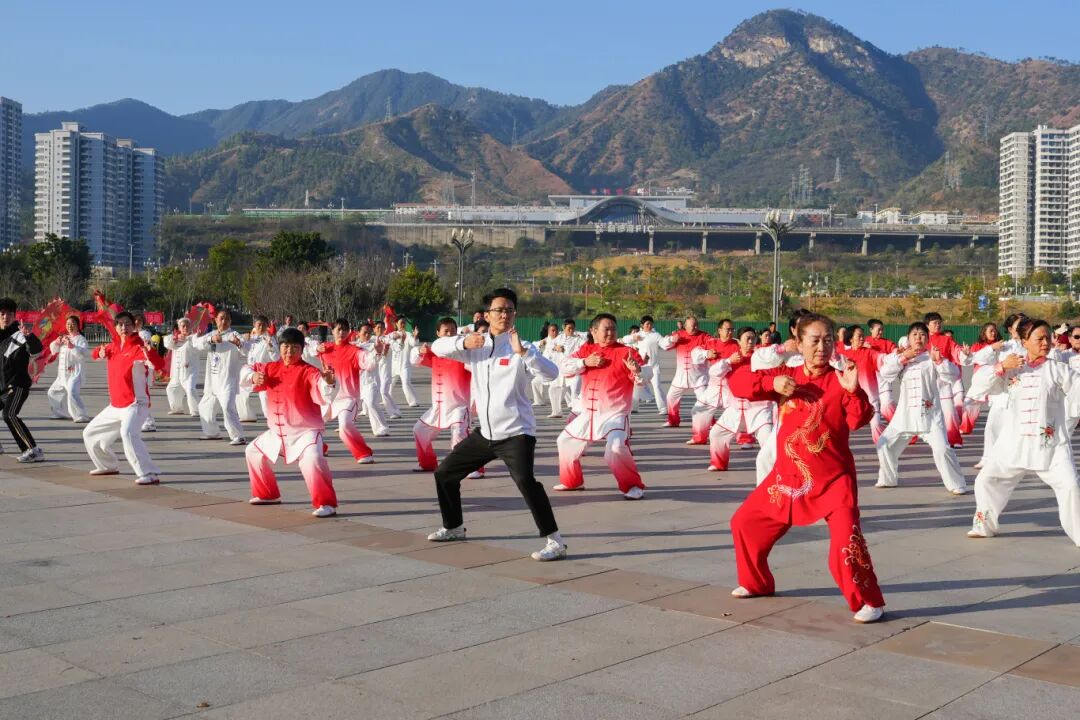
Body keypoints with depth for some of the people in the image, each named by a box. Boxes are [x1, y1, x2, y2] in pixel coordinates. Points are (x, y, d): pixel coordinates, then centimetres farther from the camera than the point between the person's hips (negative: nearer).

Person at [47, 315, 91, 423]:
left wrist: (72, 346, -29)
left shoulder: (80, 339, -7)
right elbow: (53, 349, 15)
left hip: (74, 373, -9)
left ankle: (81, 416, -26)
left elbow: (85, 354, -22)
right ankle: (62, 414, 37)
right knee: (53, 392, 21)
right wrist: (57, 342, -5)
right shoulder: (64, 338, 16)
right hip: (62, 374, 9)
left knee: (72, 392, -29)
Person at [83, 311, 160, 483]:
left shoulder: (138, 348, -15)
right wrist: (101, 353, 5)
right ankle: (109, 466, 44)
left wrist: (149, 357, -55)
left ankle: (151, 474, -38)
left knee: (128, 433, -36)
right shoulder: (113, 347, 7)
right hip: (115, 405, 9)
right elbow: (97, 354, 28)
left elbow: (154, 367, -33)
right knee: (90, 434, 23)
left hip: (135, 404, -9)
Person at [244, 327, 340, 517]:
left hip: (305, 431, -8)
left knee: (312, 459, -35)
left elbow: (324, 395, -31)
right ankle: (268, 494, 40)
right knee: (253, 452, 23)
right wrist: (253, 377, -3)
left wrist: (329, 381, -53)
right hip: (277, 432, 8)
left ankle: (326, 504, -25)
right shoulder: (271, 368, 4)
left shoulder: (308, 372, -16)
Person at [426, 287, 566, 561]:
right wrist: (463, 342, -23)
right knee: (444, 474, 16)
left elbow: (551, 373, -24)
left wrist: (522, 352, -38)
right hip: (485, 432, 7)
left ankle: (554, 542, -22)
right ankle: (454, 527, 37)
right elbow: (437, 347, -5)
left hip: (516, 432, -6)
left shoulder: (520, 348, -10)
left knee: (525, 481, -29)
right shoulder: (476, 345, 5)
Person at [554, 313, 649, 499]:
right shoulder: (586, 349, 6)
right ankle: (572, 481, 39)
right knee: (565, 441, 18)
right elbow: (566, 367, -2)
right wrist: (585, 362, -15)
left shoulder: (626, 352, -8)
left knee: (616, 449, -30)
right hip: (588, 413, 6)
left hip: (615, 414, -6)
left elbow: (644, 379, -13)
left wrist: (637, 370, -35)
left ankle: (633, 486, -11)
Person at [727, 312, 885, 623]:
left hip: (833, 479, -5)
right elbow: (736, 382, -3)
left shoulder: (840, 381, -8)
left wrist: (854, 391, -33)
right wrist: (771, 383, -17)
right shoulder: (785, 376, 2)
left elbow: (860, 420, -18)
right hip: (787, 476, 5)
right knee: (745, 521, 13)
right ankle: (756, 583, 35)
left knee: (846, 540, -21)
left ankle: (869, 602, -1)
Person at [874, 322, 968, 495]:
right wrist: (903, 357, -14)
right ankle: (887, 479, 27)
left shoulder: (932, 357, 0)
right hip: (905, 413, 4)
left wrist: (939, 360, -23)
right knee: (884, 444, 7)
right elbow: (886, 374, -7)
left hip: (930, 414, -4)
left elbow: (953, 375, -9)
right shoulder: (900, 357, 8)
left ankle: (957, 485, -1)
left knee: (942, 449, -15)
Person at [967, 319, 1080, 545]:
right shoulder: (1011, 369, 4)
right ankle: (985, 525, 26)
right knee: (987, 480, 5)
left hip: (1052, 444, -2)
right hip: (1014, 443, 2)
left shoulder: (1058, 369, -2)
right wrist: (1001, 367, -15)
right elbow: (979, 383, -3)